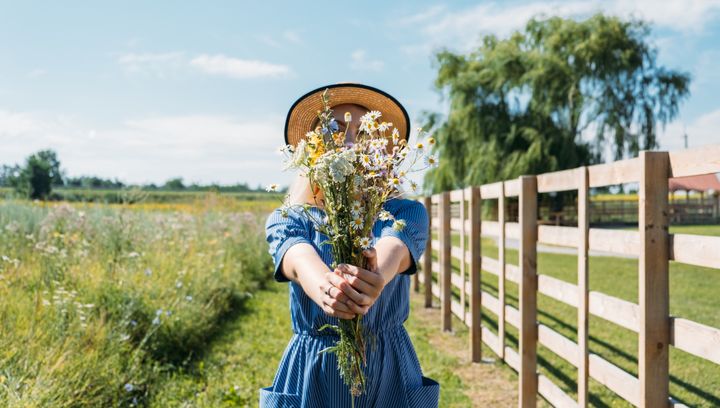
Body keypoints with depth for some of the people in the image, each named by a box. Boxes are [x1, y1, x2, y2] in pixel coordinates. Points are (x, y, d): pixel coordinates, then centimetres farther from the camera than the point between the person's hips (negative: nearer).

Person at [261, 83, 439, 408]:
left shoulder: (405, 212, -1)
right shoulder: (286, 219, 0)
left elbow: (393, 248, -23)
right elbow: (299, 259, -23)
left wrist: (375, 277, -46)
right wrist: (325, 289, -46)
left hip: (388, 370, 0)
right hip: (312, 374, 0)